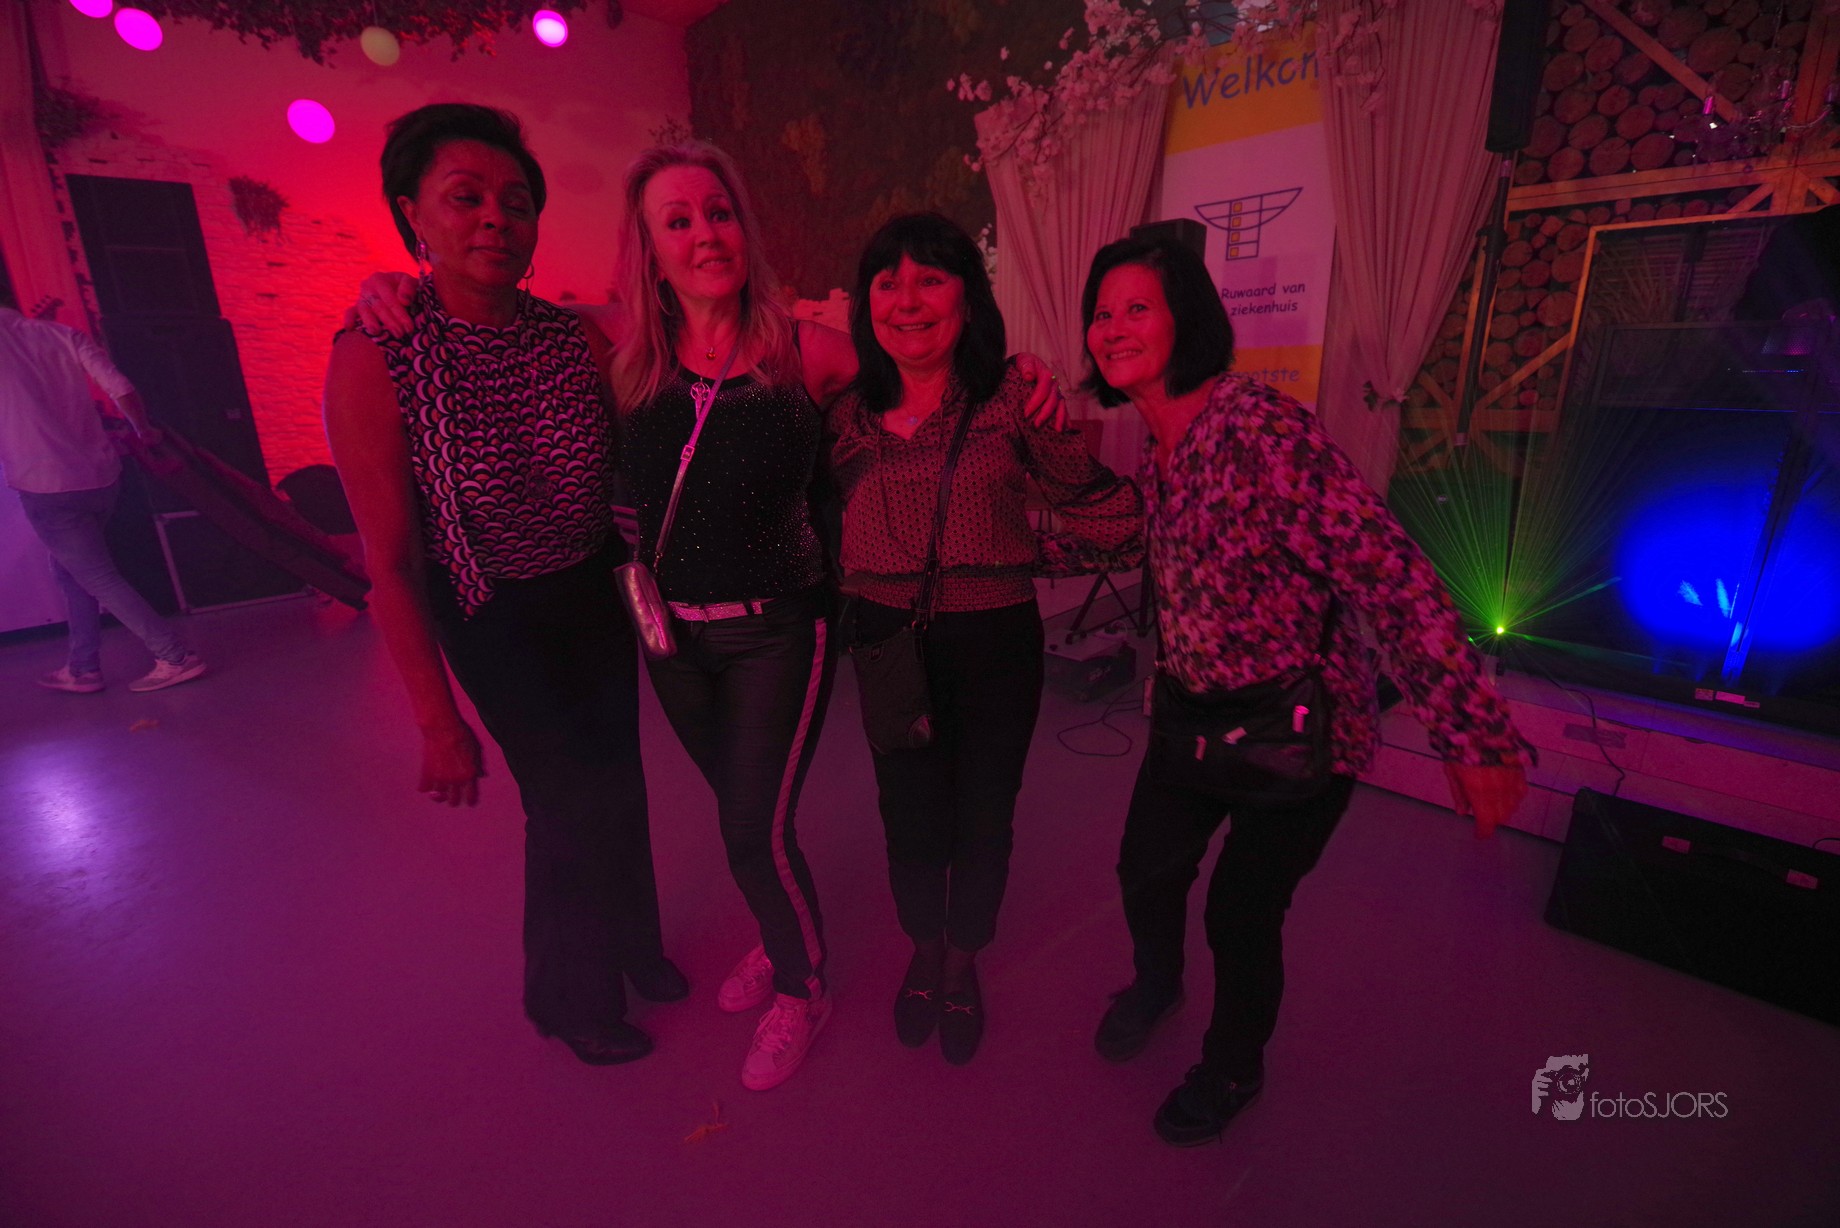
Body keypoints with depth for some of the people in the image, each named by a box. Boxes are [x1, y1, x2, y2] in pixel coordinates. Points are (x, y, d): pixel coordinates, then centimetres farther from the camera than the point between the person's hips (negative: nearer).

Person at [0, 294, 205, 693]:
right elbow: (122, 389, 1)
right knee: (70, 571, 19)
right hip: (101, 476, 5)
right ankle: (82, 668, 24)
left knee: (98, 579, 3)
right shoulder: (60, 335, 4)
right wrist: (144, 432, 17)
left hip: (47, 490, -5)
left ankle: (175, 657, 0)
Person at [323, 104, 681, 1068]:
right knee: (567, 801, 4)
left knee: (618, 779, 16)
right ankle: (573, 996, 36)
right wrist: (439, 724, -16)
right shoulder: (374, 360, -19)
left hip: (596, 594, 4)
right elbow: (390, 564, -17)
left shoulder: (578, 337, -9)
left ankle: (633, 943, 46)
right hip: (498, 621, -3)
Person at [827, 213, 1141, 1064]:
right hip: (889, 643, 2)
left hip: (993, 642, -2)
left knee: (982, 816, 13)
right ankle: (924, 949, 46)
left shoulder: (1012, 401, -10)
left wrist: (1033, 557, -6)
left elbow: (1115, 513, -7)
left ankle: (963, 963, 42)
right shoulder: (849, 415, 0)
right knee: (908, 812, 15)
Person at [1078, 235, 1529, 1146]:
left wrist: (1476, 737, -26)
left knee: (1241, 911, 5)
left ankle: (1234, 1069, 39)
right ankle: (1155, 982, 51)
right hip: (1197, 712, 7)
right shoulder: (1148, 449, 1)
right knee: (1146, 866, 15)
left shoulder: (1258, 425, -24)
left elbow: (1390, 574, -26)